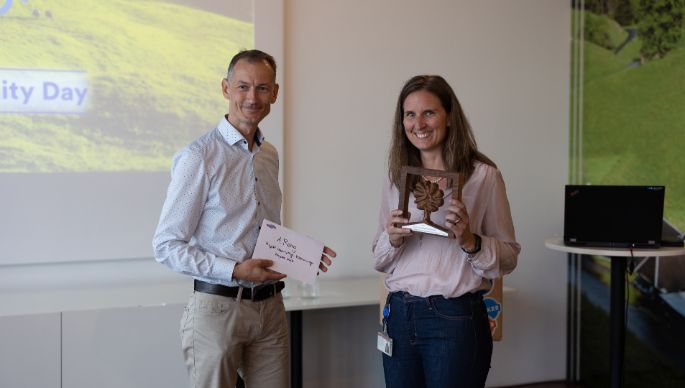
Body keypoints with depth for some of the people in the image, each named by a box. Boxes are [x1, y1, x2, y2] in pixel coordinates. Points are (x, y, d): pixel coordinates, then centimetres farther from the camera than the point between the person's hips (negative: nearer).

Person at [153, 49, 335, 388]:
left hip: (270, 306, 6)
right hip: (219, 306, -6)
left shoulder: (270, 156, 10)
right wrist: (235, 270, -20)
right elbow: (166, 246, -13)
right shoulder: (199, 156, -11)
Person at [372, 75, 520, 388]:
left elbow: (508, 257, -2)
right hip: (399, 316, 4)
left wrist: (470, 241, -20)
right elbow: (379, 261, 13)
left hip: (455, 318, -4)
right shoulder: (396, 179, 9)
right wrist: (392, 239, -8)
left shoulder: (483, 176, -5)